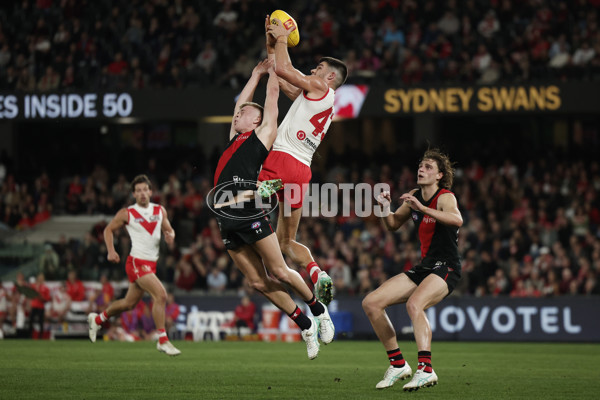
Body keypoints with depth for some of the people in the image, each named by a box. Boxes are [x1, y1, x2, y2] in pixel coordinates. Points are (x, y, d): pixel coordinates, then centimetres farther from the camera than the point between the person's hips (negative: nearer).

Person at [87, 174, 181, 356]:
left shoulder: (160, 210, 8)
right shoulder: (126, 214, -4)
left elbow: (168, 229, 17)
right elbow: (109, 229, 7)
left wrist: (170, 236, -7)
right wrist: (111, 251, -7)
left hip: (151, 263, 6)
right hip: (137, 261, -6)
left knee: (129, 303, 17)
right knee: (161, 294, -23)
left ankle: (97, 319, 41)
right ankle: (162, 340, -18)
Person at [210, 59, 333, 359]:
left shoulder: (262, 135, 8)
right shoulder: (235, 139, 25)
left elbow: (272, 97, 13)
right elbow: (241, 102, 36)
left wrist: (273, 70, 26)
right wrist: (256, 73, 41)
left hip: (248, 210, -6)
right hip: (227, 218, 7)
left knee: (279, 272, -4)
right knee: (259, 282, 3)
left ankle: (318, 309, 15)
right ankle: (305, 325, 11)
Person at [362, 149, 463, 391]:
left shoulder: (445, 197, -12)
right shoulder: (414, 196, 10)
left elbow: (457, 220, -34)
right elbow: (393, 224, 22)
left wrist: (422, 208, -38)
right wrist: (386, 207, 1)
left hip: (446, 268, -8)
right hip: (423, 268, 8)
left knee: (414, 304, -36)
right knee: (371, 303, 2)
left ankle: (425, 370, -40)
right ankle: (398, 364, 9)